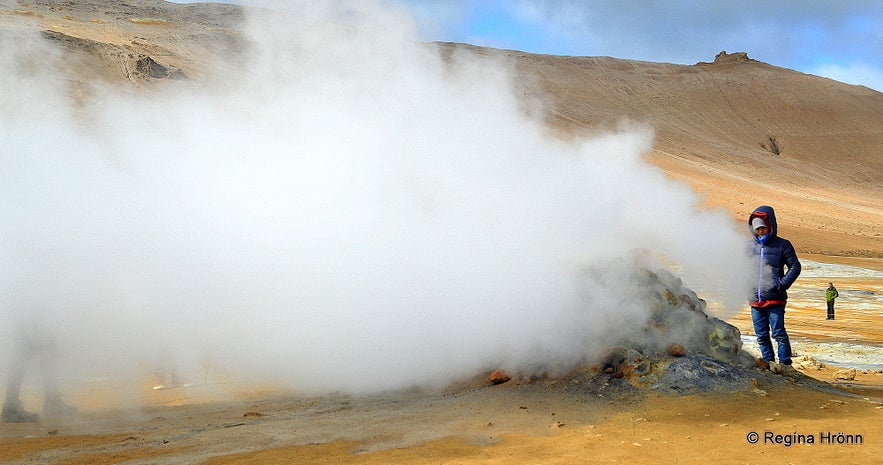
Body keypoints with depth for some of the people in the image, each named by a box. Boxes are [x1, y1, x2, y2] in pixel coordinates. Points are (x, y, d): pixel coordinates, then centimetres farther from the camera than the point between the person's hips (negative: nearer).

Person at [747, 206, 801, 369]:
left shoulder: (782, 245, 3)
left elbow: (795, 266, 3)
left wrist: (782, 284, -9)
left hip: (775, 299, -4)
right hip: (755, 299, 4)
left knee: (779, 333, -7)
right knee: (761, 336, 9)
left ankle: (785, 363, -3)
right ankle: (768, 361, 18)